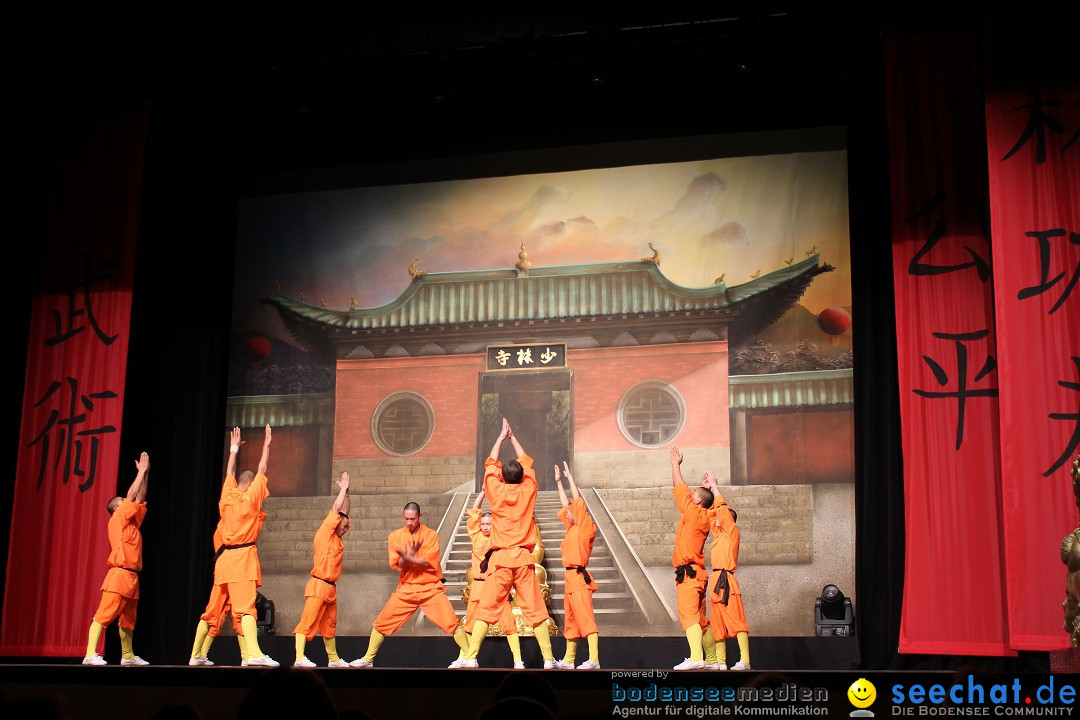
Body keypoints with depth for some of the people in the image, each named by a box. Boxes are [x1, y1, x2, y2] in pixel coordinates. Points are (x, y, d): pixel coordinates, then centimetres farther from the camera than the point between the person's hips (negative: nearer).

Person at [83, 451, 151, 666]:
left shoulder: (132, 522, 19)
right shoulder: (118, 519, -2)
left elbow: (140, 499, 22)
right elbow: (132, 495, -7)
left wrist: (145, 473, 19)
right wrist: (141, 471, 2)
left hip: (131, 578, 9)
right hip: (119, 575, -9)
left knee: (128, 620, 15)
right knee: (104, 615, -14)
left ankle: (128, 656, 23)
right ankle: (90, 654, -20)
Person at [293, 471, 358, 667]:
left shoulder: (337, 539, 16)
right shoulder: (325, 533, -5)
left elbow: (344, 511, 20)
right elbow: (336, 508, -9)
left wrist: (346, 492, 16)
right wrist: (343, 489, 1)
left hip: (330, 588, 9)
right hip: (319, 585, -9)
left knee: (329, 627, 16)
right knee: (307, 622, -13)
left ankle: (333, 659, 24)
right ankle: (299, 658, -19)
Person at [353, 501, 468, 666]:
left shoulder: (431, 535, -4)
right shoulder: (395, 536, 2)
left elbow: (430, 562, -14)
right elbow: (397, 564, -6)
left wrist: (407, 557, -24)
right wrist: (410, 556, -25)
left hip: (430, 588, -2)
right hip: (406, 589, 2)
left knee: (451, 622, -13)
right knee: (381, 623, 3)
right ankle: (367, 659, 18)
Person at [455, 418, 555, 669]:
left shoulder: (497, 492, 1)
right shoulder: (527, 491, 4)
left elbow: (490, 464, 17)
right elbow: (527, 463, 20)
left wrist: (501, 437, 28)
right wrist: (512, 437, 31)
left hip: (500, 559, -1)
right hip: (524, 558, 1)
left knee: (485, 609, -1)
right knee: (535, 610, 1)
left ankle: (470, 657, -7)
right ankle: (548, 659, 0)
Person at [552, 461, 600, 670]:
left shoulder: (585, 528, -5)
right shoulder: (572, 528, 16)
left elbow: (578, 501, -8)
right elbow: (566, 504, 26)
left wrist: (569, 478, 0)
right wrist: (559, 482, 30)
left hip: (579, 576, -10)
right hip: (570, 576, 10)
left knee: (586, 617, -15)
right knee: (570, 620, 14)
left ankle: (593, 660, -22)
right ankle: (568, 659, 21)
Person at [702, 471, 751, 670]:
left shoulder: (732, 532, -1)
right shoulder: (718, 534, 19)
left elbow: (722, 507, -6)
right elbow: (711, 511, 27)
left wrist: (714, 486, 2)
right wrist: (710, 488, 24)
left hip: (726, 581, -9)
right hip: (716, 581, 9)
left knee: (736, 620, -13)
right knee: (718, 625, 8)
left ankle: (744, 661, -18)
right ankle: (720, 663, 10)